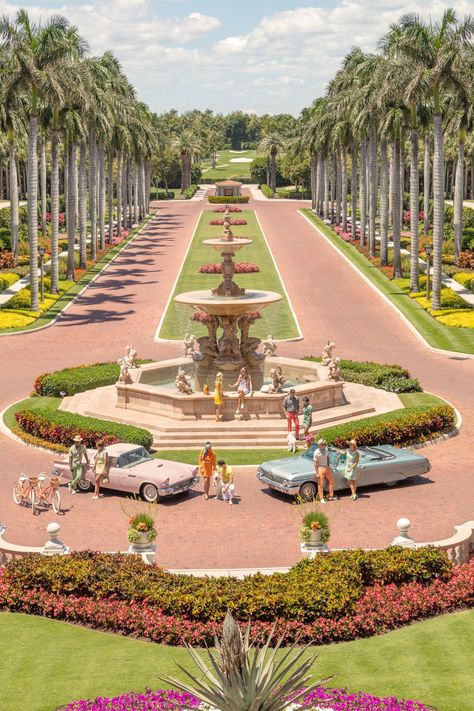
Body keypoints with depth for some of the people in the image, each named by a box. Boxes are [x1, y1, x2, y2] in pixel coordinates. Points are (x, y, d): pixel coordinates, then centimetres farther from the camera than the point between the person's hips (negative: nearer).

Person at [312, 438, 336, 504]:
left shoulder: (326, 449, 1)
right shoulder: (316, 452, -18)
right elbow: (315, 463, -16)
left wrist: (328, 466, 12)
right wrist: (317, 473, -17)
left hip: (326, 468, 7)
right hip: (320, 468, -7)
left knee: (331, 481, 14)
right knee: (321, 484, 0)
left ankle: (331, 496, 27)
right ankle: (321, 498, 12)